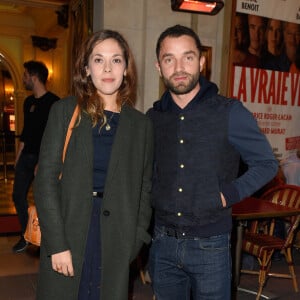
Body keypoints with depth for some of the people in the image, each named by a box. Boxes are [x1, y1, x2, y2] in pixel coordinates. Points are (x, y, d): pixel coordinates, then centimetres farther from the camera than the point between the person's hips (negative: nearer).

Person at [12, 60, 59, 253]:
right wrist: (18, 156, 15)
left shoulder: (53, 102, -11)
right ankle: (26, 236, 23)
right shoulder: (29, 102, 13)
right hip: (26, 156, 7)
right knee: (18, 196, 8)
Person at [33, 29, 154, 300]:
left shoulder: (141, 124, 5)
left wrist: (135, 242, 0)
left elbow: (144, 188, 8)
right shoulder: (65, 112, -1)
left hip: (115, 243, 1)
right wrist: (57, 244, -11)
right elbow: (46, 180, -5)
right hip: (67, 237, -1)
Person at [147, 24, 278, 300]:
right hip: (163, 243, 3)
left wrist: (228, 195, -12)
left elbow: (266, 164, -2)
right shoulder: (153, 118, 2)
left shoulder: (230, 112, -8)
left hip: (210, 245, -3)